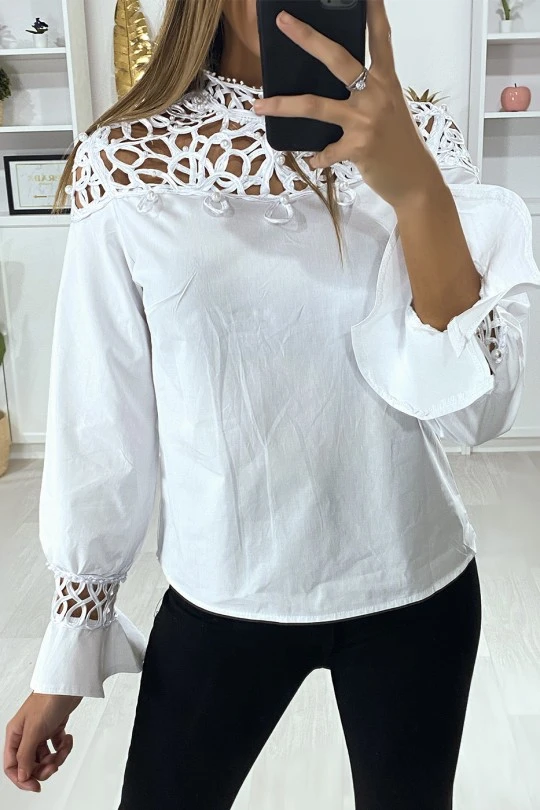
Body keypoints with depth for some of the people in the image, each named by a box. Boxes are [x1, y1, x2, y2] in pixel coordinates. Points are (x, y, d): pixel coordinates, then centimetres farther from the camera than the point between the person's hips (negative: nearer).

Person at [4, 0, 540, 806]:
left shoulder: (421, 140, -6)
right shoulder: (130, 163, -9)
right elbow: (100, 428, -5)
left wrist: (416, 187, -28)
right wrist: (66, 656, 2)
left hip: (416, 587, 2)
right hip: (221, 598, -1)